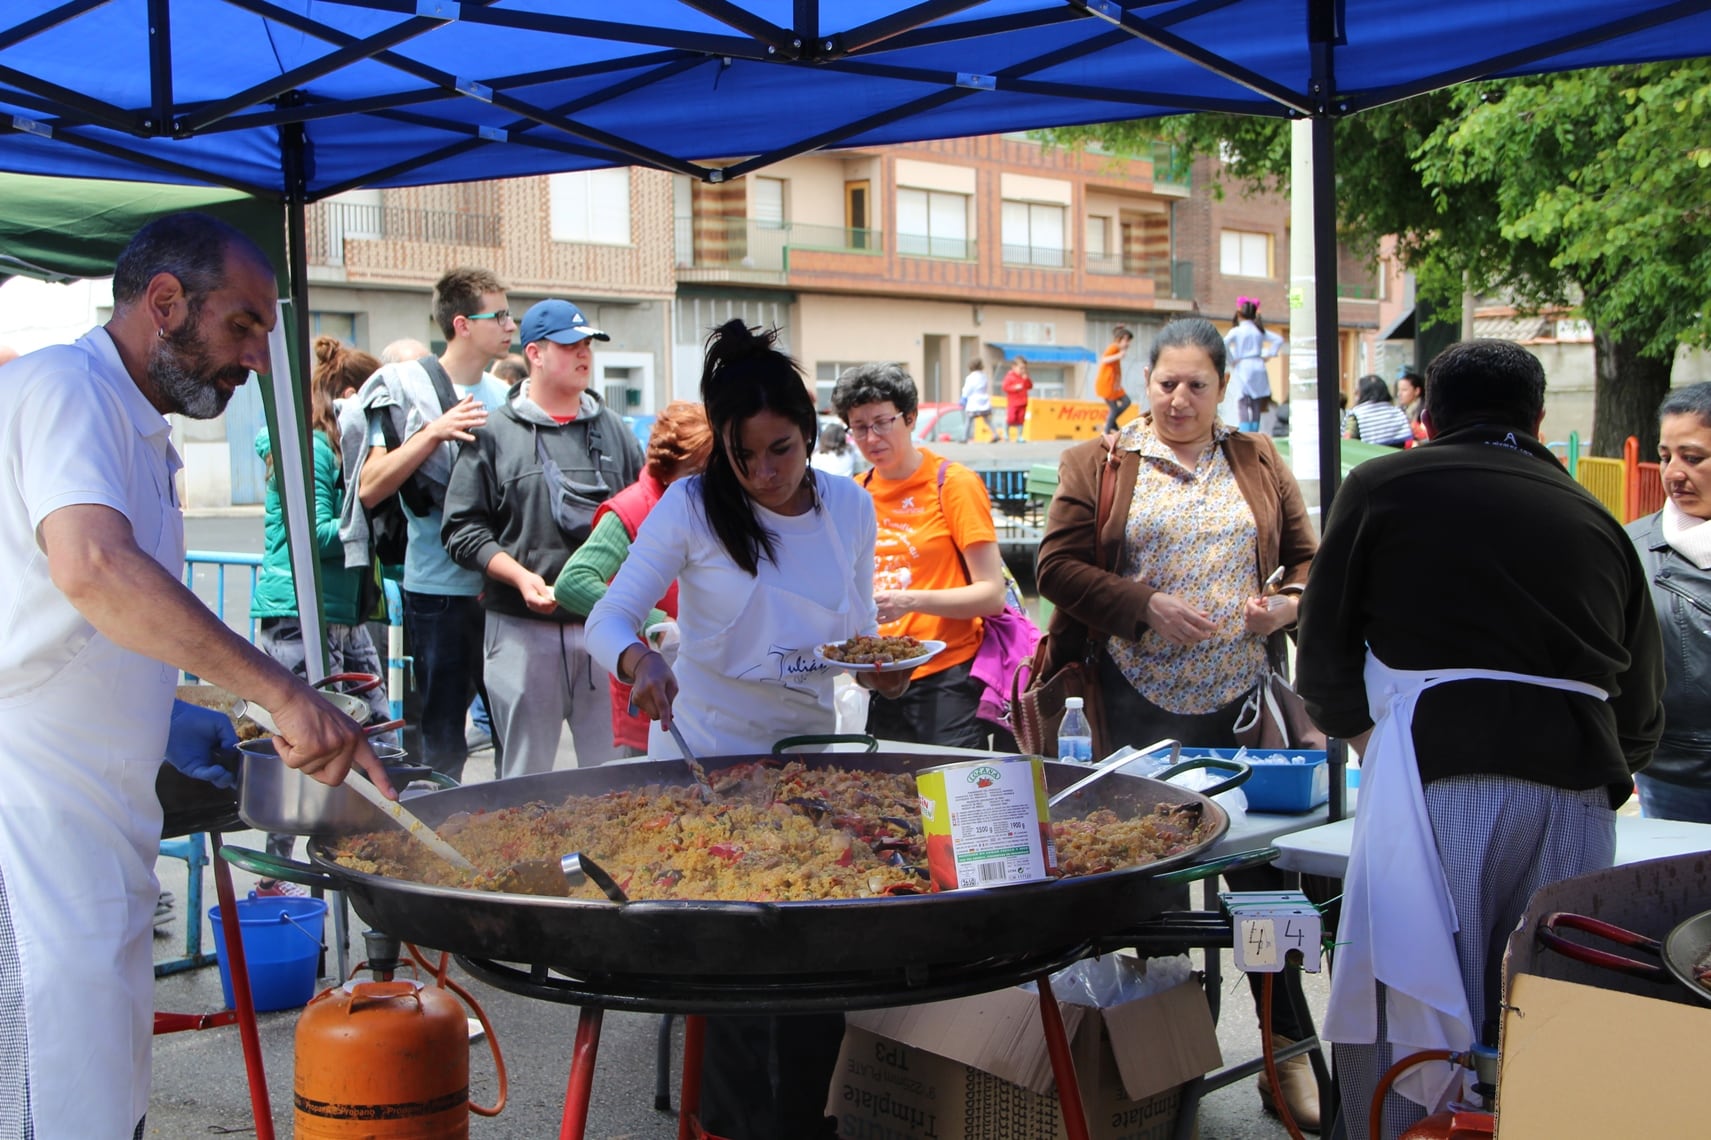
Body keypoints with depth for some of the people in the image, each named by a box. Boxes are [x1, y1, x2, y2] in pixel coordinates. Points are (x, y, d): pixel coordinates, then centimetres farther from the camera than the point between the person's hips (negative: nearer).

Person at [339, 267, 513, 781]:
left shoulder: (501, 396, 12)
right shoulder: (405, 387, -4)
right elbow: (370, 489, -11)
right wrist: (434, 432, -20)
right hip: (441, 590, -5)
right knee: (443, 746, 0)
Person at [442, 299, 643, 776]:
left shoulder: (613, 430, 13)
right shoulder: (493, 433, 3)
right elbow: (463, 529, -1)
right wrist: (520, 576, -14)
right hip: (523, 630, -3)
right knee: (526, 775, 5)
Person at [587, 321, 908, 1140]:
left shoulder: (850, 508, 2)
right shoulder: (692, 506, -9)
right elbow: (607, 618, -12)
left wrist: (880, 670, -10)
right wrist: (636, 659, -35)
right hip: (706, 751, -3)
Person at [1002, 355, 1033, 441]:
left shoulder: (1025, 376, 11)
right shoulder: (1010, 376, -7)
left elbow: (1030, 386, 9)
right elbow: (1005, 387, -13)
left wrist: (1027, 379, -7)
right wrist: (1015, 387, -22)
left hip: (1022, 403, 5)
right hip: (1012, 402, -5)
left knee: (1020, 420, 5)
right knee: (1010, 419, -12)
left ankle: (1019, 437, 12)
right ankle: (1006, 433, 11)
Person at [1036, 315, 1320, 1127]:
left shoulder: (1258, 463, 14)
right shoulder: (1098, 464, 5)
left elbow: (1308, 556, 16)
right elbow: (1058, 565, -3)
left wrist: (1288, 601, -5)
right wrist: (1146, 606, -14)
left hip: (1245, 695, 2)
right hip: (1143, 701, -2)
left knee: (1260, 864, 1)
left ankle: (1287, 1049, 11)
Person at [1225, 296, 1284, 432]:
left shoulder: (1236, 331, -4)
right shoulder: (1260, 330, 9)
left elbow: (1223, 344, -18)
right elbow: (1278, 339, 10)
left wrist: (1231, 361, -7)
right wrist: (1268, 354, 11)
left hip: (1242, 369, -4)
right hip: (1258, 367, 4)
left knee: (1243, 403, -7)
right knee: (1257, 405, 9)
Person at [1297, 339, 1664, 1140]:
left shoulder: (1382, 486, 11)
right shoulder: (1596, 520, 20)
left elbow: (1325, 656, 10)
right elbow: (1642, 707, 21)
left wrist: (1368, 742, 28)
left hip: (1440, 778, -4)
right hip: (1578, 784, 4)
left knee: (1407, 1019, 3)